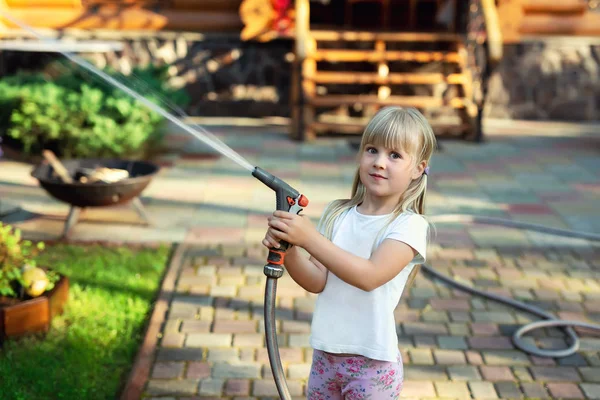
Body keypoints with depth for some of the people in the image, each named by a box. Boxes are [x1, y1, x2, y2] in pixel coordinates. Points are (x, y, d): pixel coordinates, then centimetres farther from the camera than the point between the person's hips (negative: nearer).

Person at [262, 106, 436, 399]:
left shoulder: (409, 226, -13)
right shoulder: (336, 214, 2)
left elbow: (370, 276, -26)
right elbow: (317, 281, -2)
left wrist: (309, 238, -29)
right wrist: (288, 249, -20)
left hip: (372, 363, -4)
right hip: (325, 354, 5)